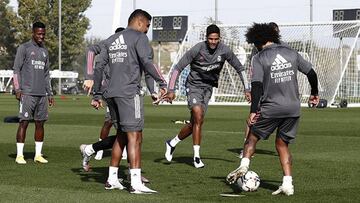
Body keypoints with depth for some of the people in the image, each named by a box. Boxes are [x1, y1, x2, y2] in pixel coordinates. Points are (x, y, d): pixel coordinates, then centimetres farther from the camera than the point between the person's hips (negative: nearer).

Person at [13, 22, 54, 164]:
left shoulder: (45, 51, 18)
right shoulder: (24, 48, 0)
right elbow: (16, 70, -4)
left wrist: (49, 94, 17)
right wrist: (17, 89, -13)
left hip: (42, 94, 6)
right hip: (27, 93, -6)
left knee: (40, 123, 5)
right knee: (24, 122, -7)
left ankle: (38, 154, 9)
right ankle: (19, 155, -4)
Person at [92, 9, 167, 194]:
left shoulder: (111, 40, 20)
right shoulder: (139, 37, -1)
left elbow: (99, 67, 17)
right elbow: (147, 63, -14)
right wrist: (162, 83, -11)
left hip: (111, 94, 8)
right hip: (129, 92, -8)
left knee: (121, 135, 18)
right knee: (134, 136, -9)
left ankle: (112, 179, 19)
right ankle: (136, 183, -16)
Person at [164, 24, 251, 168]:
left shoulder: (224, 51, -10)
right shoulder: (197, 50, -19)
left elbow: (239, 68, 4)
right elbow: (178, 68, -13)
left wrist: (247, 89, 0)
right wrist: (171, 90, -18)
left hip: (208, 88, 4)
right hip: (194, 86, -4)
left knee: (194, 123, 5)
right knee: (198, 119, -20)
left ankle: (172, 143, 28)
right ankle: (196, 157, -13)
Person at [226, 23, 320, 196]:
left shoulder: (259, 58, -4)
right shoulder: (291, 53, 9)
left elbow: (256, 86, -14)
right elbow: (311, 73, 13)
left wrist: (253, 111, -16)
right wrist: (314, 93, 29)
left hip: (270, 108, -4)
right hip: (293, 108, 4)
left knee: (252, 137, 16)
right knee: (282, 144, 15)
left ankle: (244, 165, -7)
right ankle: (288, 184, 6)